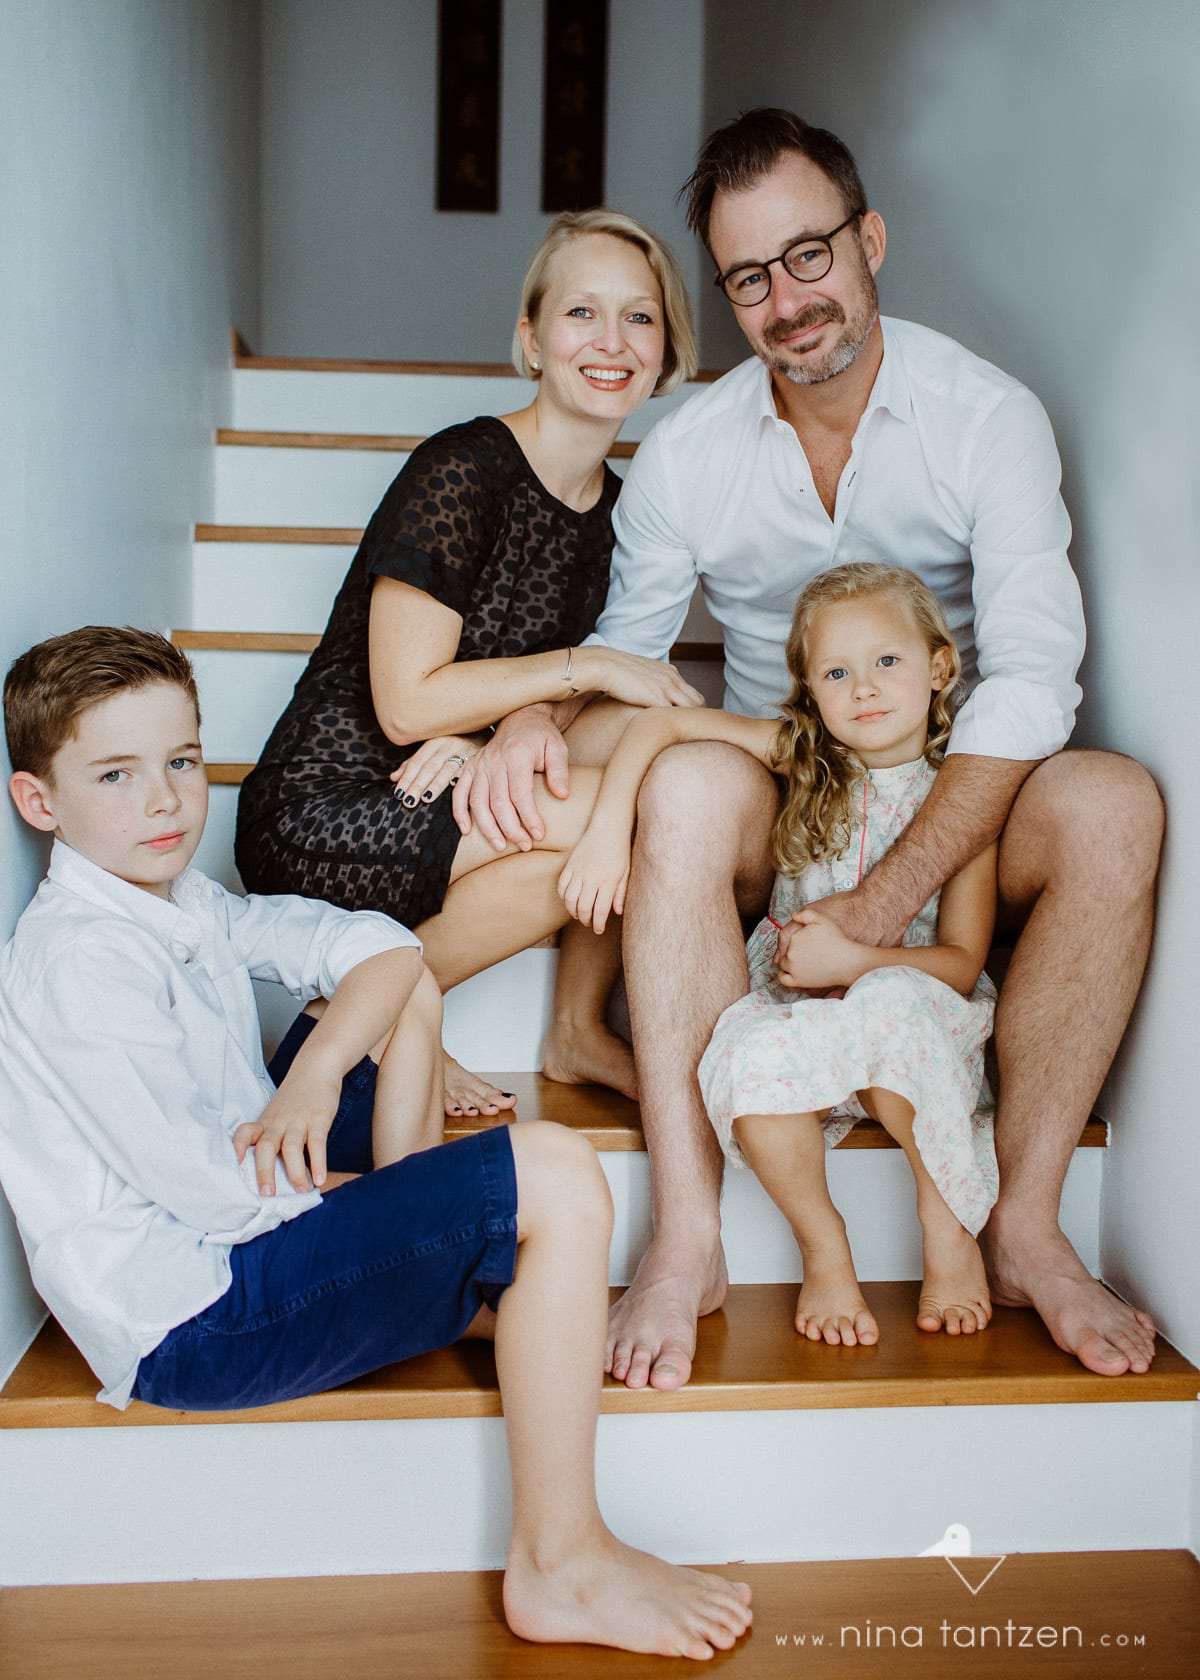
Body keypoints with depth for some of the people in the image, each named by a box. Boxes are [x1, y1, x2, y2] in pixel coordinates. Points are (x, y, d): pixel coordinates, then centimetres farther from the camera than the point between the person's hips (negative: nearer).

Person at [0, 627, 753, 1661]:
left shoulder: (179, 898, 7)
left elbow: (380, 945, 4)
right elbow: (199, 1183, -27)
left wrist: (314, 1078, -13)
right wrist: (314, 1190, -10)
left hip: (238, 1215, 10)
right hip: (186, 1319, -10)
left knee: (407, 987, 15)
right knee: (556, 1180, -21)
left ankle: (433, 1282, 15)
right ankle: (561, 1567, -12)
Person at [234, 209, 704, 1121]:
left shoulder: (617, 507, 7)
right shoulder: (462, 470, -17)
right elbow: (406, 703, -20)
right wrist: (586, 668, -16)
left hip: (448, 794, 7)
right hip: (320, 815, -7)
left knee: (659, 728, -12)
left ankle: (580, 1028, -2)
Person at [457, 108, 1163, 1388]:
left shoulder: (991, 417, -8)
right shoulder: (686, 452, -1)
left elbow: (1031, 675, -18)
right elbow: (627, 648, 8)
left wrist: (886, 900, -30)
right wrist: (543, 712, -19)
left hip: (955, 806, 0)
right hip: (772, 804, 1)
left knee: (1114, 804, -31)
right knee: (684, 784, -33)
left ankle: (1023, 1228, -21)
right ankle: (687, 1238, -32)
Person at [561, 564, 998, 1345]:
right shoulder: (802, 753, 1)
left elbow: (963, 962, -7)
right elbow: (661, 721, -3)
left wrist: (856, 958, -22)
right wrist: (607, 829, -16)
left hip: (922, 1010, -2)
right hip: (800, 1013, 2)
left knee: (890, 1003, -38)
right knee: (747, 1058, -34)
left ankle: (950, 1227, -14)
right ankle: (825, 1251, -8)